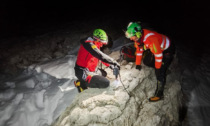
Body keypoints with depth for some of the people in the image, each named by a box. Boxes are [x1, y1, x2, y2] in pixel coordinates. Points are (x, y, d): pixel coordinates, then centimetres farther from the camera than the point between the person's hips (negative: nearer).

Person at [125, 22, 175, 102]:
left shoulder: (151, 39, -40)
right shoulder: (138, 36, -14)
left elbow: (158, 54, -31)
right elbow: (139, 50, 0)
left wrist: (157, 68, -18)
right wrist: (138, 64, 5)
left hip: (167, 49, -8)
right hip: (157, 48, 8)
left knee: (160, 72, -12)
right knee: (146, 61, 8)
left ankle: (159, 94, 0)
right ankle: (164, 69, 28)